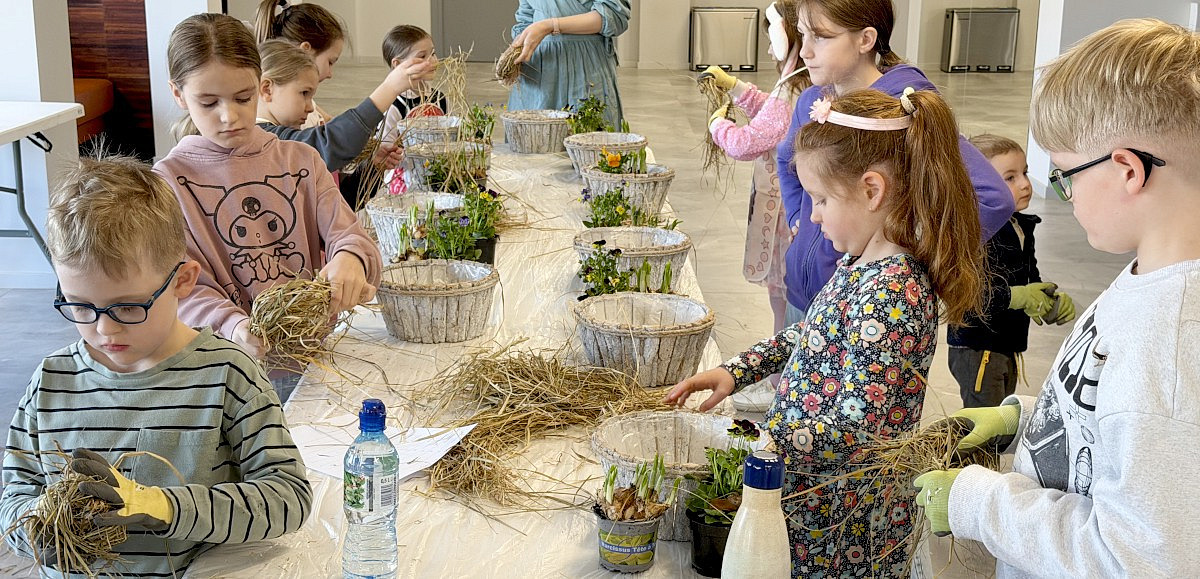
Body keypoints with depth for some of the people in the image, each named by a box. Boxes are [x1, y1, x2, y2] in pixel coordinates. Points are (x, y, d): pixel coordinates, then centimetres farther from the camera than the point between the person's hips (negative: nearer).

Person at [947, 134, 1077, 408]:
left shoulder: (1022, 228, 8)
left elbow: (1031, 278, 21)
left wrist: (1051, 298, 1)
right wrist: (1015, 296, -28)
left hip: (1010, 345, 9)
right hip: (976, 348, -9)